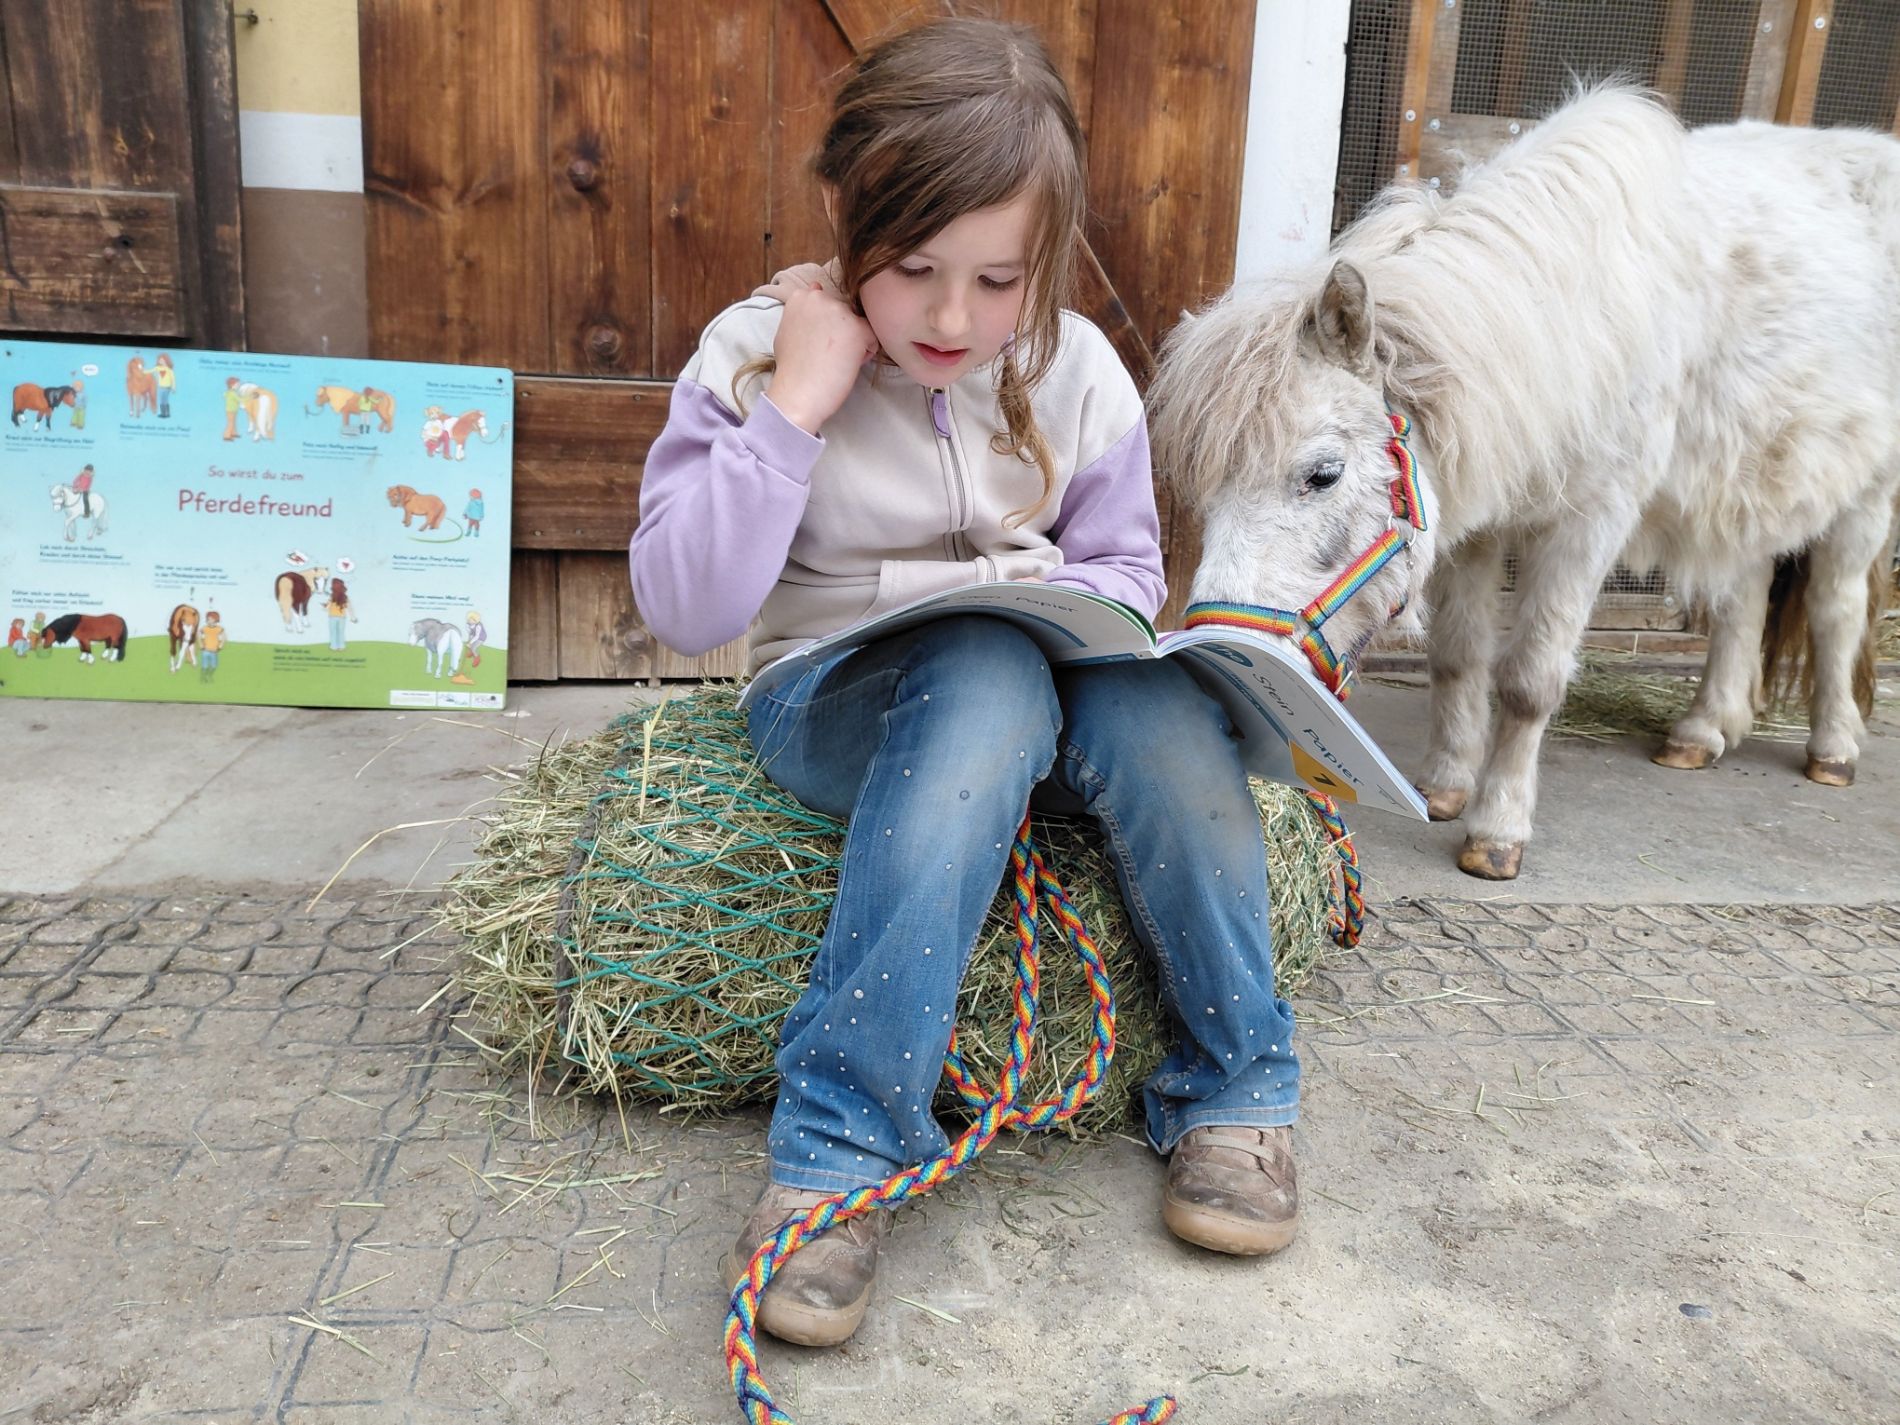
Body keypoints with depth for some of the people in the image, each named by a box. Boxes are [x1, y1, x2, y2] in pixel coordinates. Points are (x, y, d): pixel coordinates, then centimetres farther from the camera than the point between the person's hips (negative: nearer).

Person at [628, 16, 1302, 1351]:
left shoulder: (1076, 372, -1)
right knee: (989, 675, -36)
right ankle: (843, 1135, -31)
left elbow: (1126, 572, 9)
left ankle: (1234, 1086, -11)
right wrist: (795, 408, -22)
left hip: (1047, 689, 3)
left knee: (1159, 702, -31)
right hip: (839, 701, -2)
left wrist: (1054, 600, -14)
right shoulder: (757, 353, -8)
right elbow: (685, 612, -16)